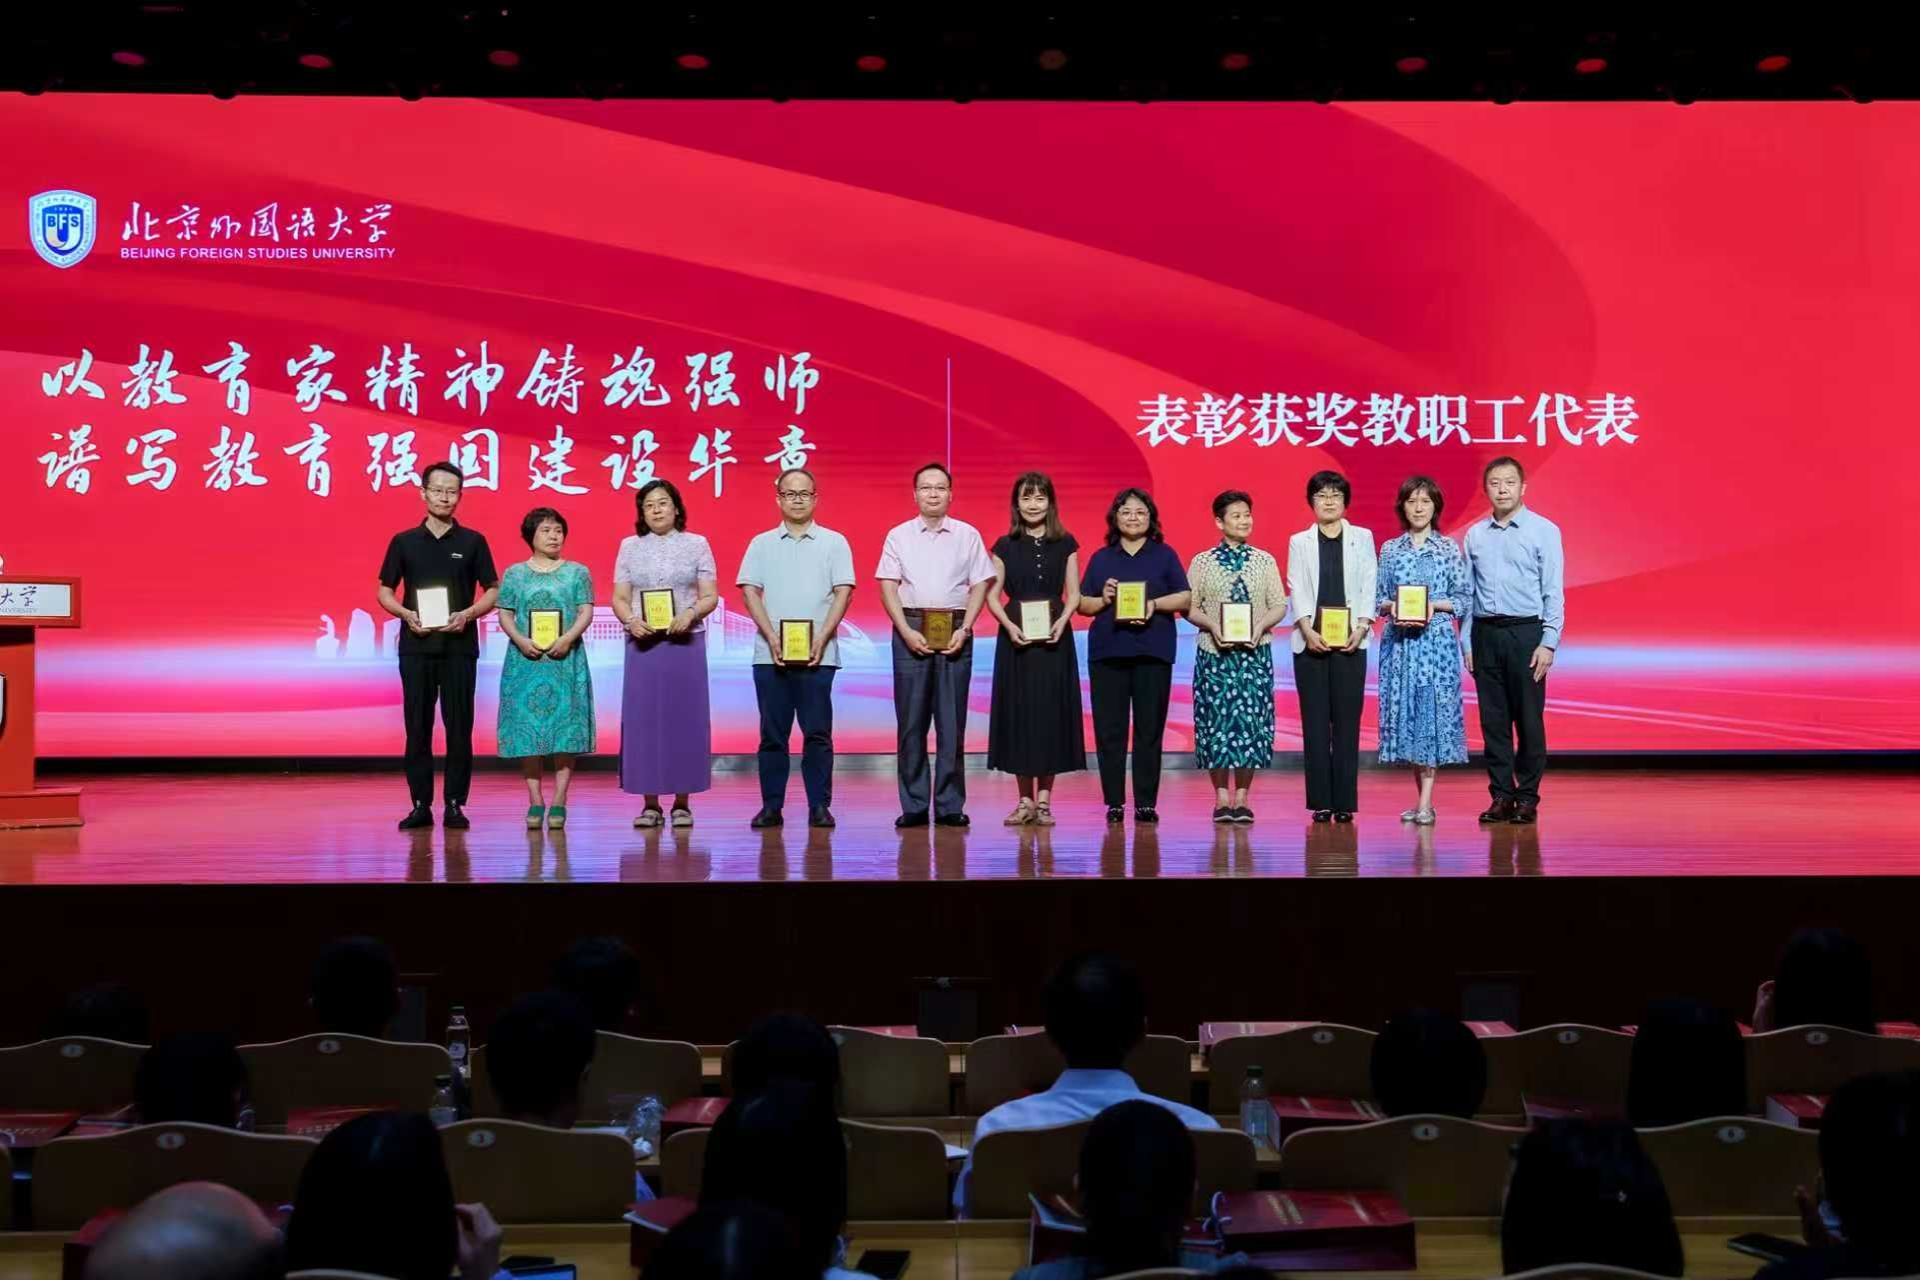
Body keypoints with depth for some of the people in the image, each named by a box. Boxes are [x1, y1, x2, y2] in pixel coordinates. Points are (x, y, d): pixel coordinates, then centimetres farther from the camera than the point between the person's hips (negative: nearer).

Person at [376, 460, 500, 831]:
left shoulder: (472, 542, 5)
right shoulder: (404, 542, 7)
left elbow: (493, 590, 6)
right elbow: (385, 591, 10)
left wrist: (468, 613, -12)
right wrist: (406, 614, -9)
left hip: (459, 645, -1)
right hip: (416, 645, 1)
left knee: (459, 726, 0)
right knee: (418, 727, 2)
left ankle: (455, 804, 6)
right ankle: (420, 804, 8)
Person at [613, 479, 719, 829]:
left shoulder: (697, 544, 5)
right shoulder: (630, 547, 9)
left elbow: (710, 596, 2)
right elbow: (619, 599, 7)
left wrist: (691, 613, -18)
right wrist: (631, 620, -13)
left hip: (685, 642, -1)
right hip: (642, 643, 1)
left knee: (685, 717, -1)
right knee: (643, 718, -1)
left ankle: (682, 803, 7)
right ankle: (650, 804, 6)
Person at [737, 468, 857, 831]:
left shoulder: (834, 543, 8)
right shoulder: (761, 544, 11)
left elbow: (843, 592, 1)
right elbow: (750, 591, 4)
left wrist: (821, 638, -11)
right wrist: (772, 638, -9)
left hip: (817, 654, -1)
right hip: (770, 654, 1)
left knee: (818, 732, -1)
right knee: (772, 733, 4)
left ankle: (819, 806, 5)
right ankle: (771, 806, 9)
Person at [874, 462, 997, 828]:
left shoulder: (968, 535, 8)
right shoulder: (898, 536, 8)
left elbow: (980, 585, 6)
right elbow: (888, 586, 3)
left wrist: (964, 629, -7)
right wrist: (907, 631, -9)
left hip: (955, 631, 0)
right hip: (910, 629, 0)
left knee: (952, 720, 1)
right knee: (911, 720, 0)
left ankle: (950, 805, 5)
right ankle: (913, 806, 5)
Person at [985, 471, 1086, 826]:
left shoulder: (1065, 544, 6)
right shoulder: (1005, 546, 5)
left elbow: (1073, 594, 4)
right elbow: (992, 595, 2)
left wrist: (1062, 621, -14)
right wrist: (1008, 625, -14)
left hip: (1054, 638, 0)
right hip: (1016, 638, 0)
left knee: (1051, 713, 0)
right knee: (1019, 713, 1)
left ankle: (1044, 800, 6)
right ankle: (1025, 800, 8)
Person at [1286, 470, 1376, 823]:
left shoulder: (1362, 538, 11)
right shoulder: (1299, 542, 10)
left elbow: (1368, 587, 4)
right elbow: (1297, 589, 1)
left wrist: (1361, 627, -11)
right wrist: (1307, 629, -14)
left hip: (1350, 642, 0)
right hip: (1311, 642, 0)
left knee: (1347, 722, -1)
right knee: (1315, 722, 0)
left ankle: (1345, 802, 2)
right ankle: (1320, 802, 3)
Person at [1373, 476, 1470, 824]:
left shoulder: (1450, 548, 4)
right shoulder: (1390, 549, 9)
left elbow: (1464, 600, 4)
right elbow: (1378, 599, 10)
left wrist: (1435, 605, -12)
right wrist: (1390, 606, -10)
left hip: (1437, 639, -2)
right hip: (1399, 642, 2)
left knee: (1432, 709, -7)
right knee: (1405, 709, 2)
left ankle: (1425, 804, -7)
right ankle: (1421, 798, 13)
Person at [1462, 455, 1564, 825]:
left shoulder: (1543, 530, -1)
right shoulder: (1475, 535, 9)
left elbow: (1554, 592, -4)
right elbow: (1468, 592, 11)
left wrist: (1548, 643, -10)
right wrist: (1466, 643, 6)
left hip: (1526, 632, -3)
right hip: (1485, 633, 3)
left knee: (1529, 718, 0)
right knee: (1493, 719, 6)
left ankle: (1528, 798, 9)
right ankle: (1501, 796, 13)